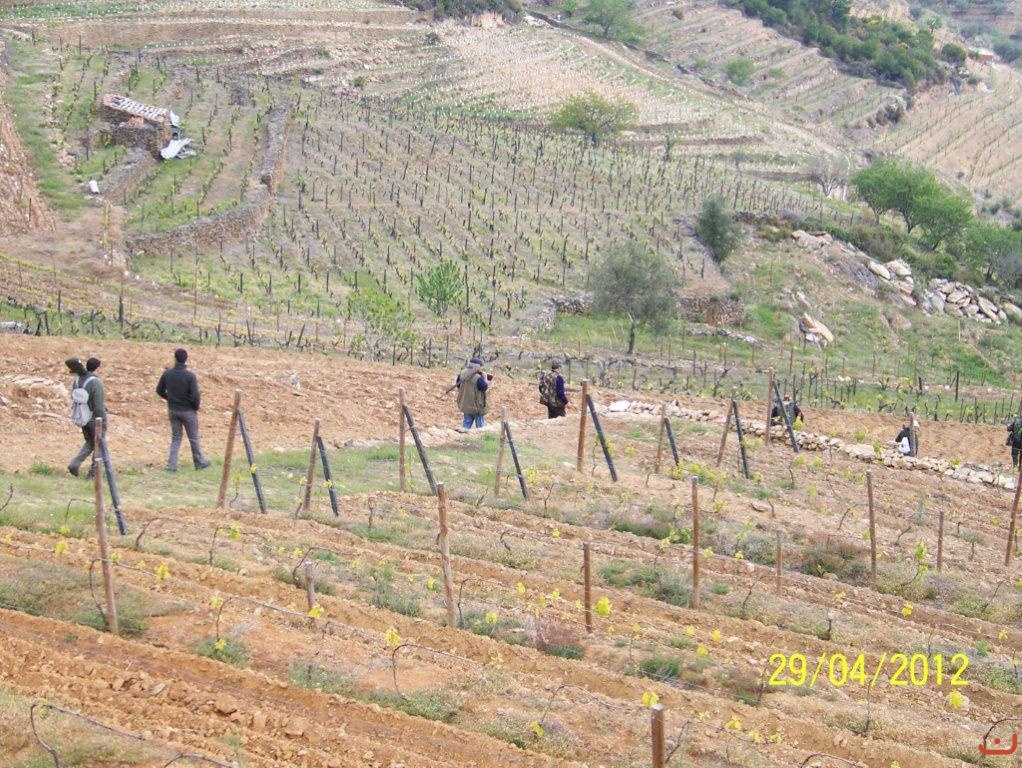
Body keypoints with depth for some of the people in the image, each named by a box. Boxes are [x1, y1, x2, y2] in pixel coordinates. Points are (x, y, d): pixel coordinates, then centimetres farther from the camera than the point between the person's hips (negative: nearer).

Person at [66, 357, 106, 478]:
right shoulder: (95, 382, -22)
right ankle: (93, 472, 16)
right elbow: (99, 405, -22)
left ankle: (75, 464, 4)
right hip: (95, 418, -6)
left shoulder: (77, 380, -1)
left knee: (89, 443, 23)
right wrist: (103, 422, -14)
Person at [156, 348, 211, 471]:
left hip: (172, 410, 3)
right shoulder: (190, 376, -19)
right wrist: (196, 407, -2)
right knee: (193, 438, 13)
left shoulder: (167, 374, -6)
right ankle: (199, 462, 26)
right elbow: (195, 395, -21)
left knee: (175, 438, 13)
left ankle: (171, 465, 5)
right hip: (188, 411, -3)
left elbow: (159, 390, 5)